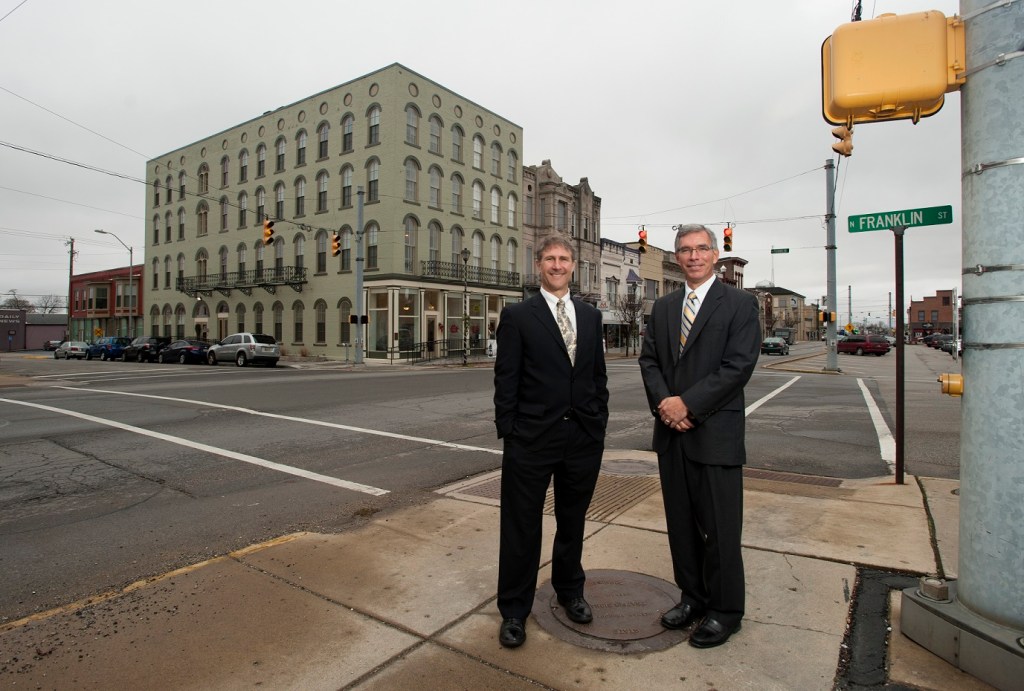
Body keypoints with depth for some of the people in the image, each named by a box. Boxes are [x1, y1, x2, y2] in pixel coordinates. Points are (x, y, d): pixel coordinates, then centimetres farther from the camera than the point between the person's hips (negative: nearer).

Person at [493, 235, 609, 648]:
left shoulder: (591, 315, 10)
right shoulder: (517, 316, -3)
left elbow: (599, 374, 12)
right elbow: (506, 379, -5)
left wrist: (599, 423, 7)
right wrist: (507, 434, -8)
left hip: (585, 438, 4)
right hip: (533, 439, -4)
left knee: (572, 521, 21)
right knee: (521, 528, 8)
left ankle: (570, 591, 43)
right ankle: (514, 610, 27)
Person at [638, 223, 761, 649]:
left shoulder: (739, 304, -3)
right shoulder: (662, 308, 13)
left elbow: (739, 366, -13)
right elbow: (649, 360, 8)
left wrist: (687, 403, -17)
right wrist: (663, 402, -9)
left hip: (715, 433, -5)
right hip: (671, 432, 5)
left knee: (720, 527, 5)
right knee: (681, 522, 15)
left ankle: (725, 610, 23)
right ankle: (693, 596, 32)